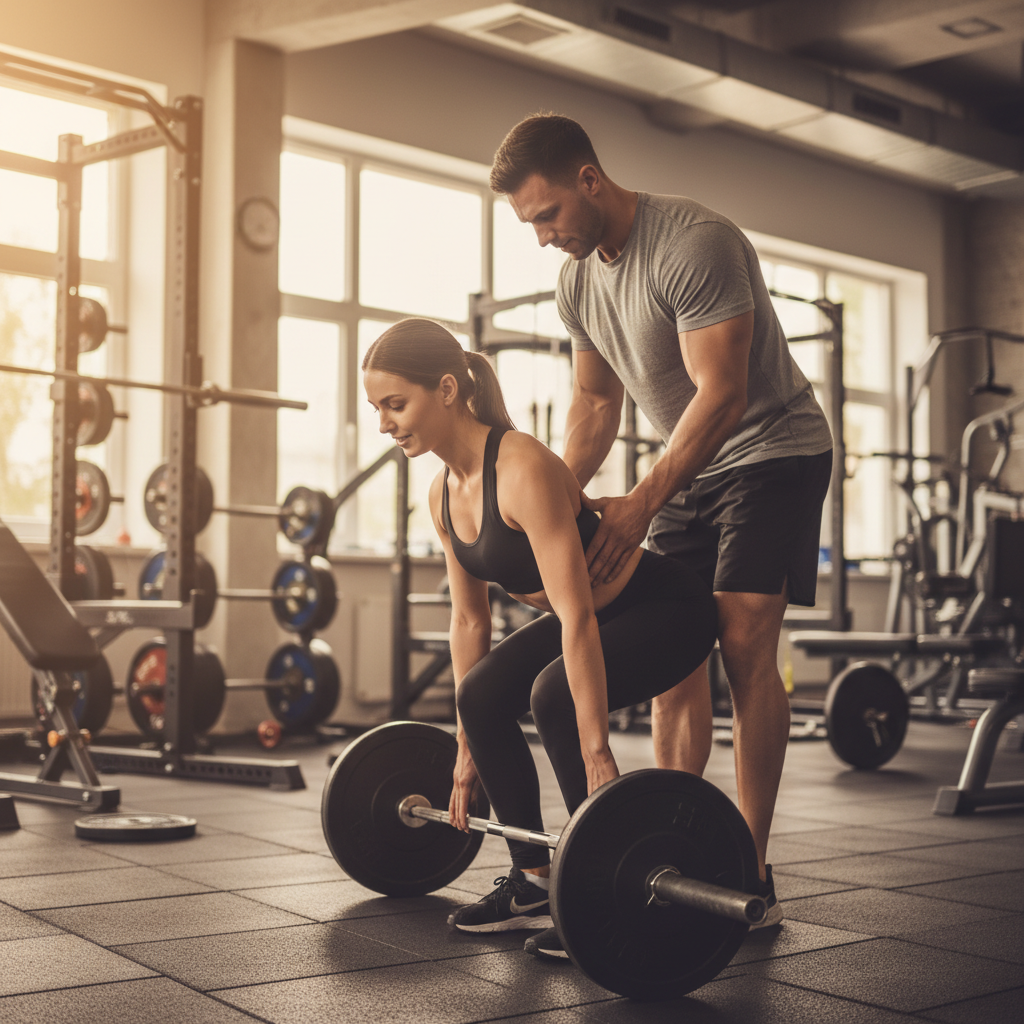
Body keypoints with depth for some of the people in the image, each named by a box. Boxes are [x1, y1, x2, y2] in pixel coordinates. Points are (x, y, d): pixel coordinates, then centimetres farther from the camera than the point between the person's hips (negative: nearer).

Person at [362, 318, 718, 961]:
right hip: (600, 614, 8)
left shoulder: (524, 471, -30)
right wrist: (469, 748, 7)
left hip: (668, 608, -8)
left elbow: (576, 618, -34)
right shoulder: (446, 492, -3)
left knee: (555, 694, -29)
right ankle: (534, 884, 7)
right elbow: (469, 619, 4)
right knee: (482, 696, -6)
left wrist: (596, 753, -36)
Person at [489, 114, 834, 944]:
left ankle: (750, 876, -12)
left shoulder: (694, 245, -25)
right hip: (690, 466, 8)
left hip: (773, 449, -8)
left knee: (744, 642, -16)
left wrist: (642, 503, -34)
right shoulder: (577, 282, 1)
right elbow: (595, 404, 10)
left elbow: (723, 393, -28)